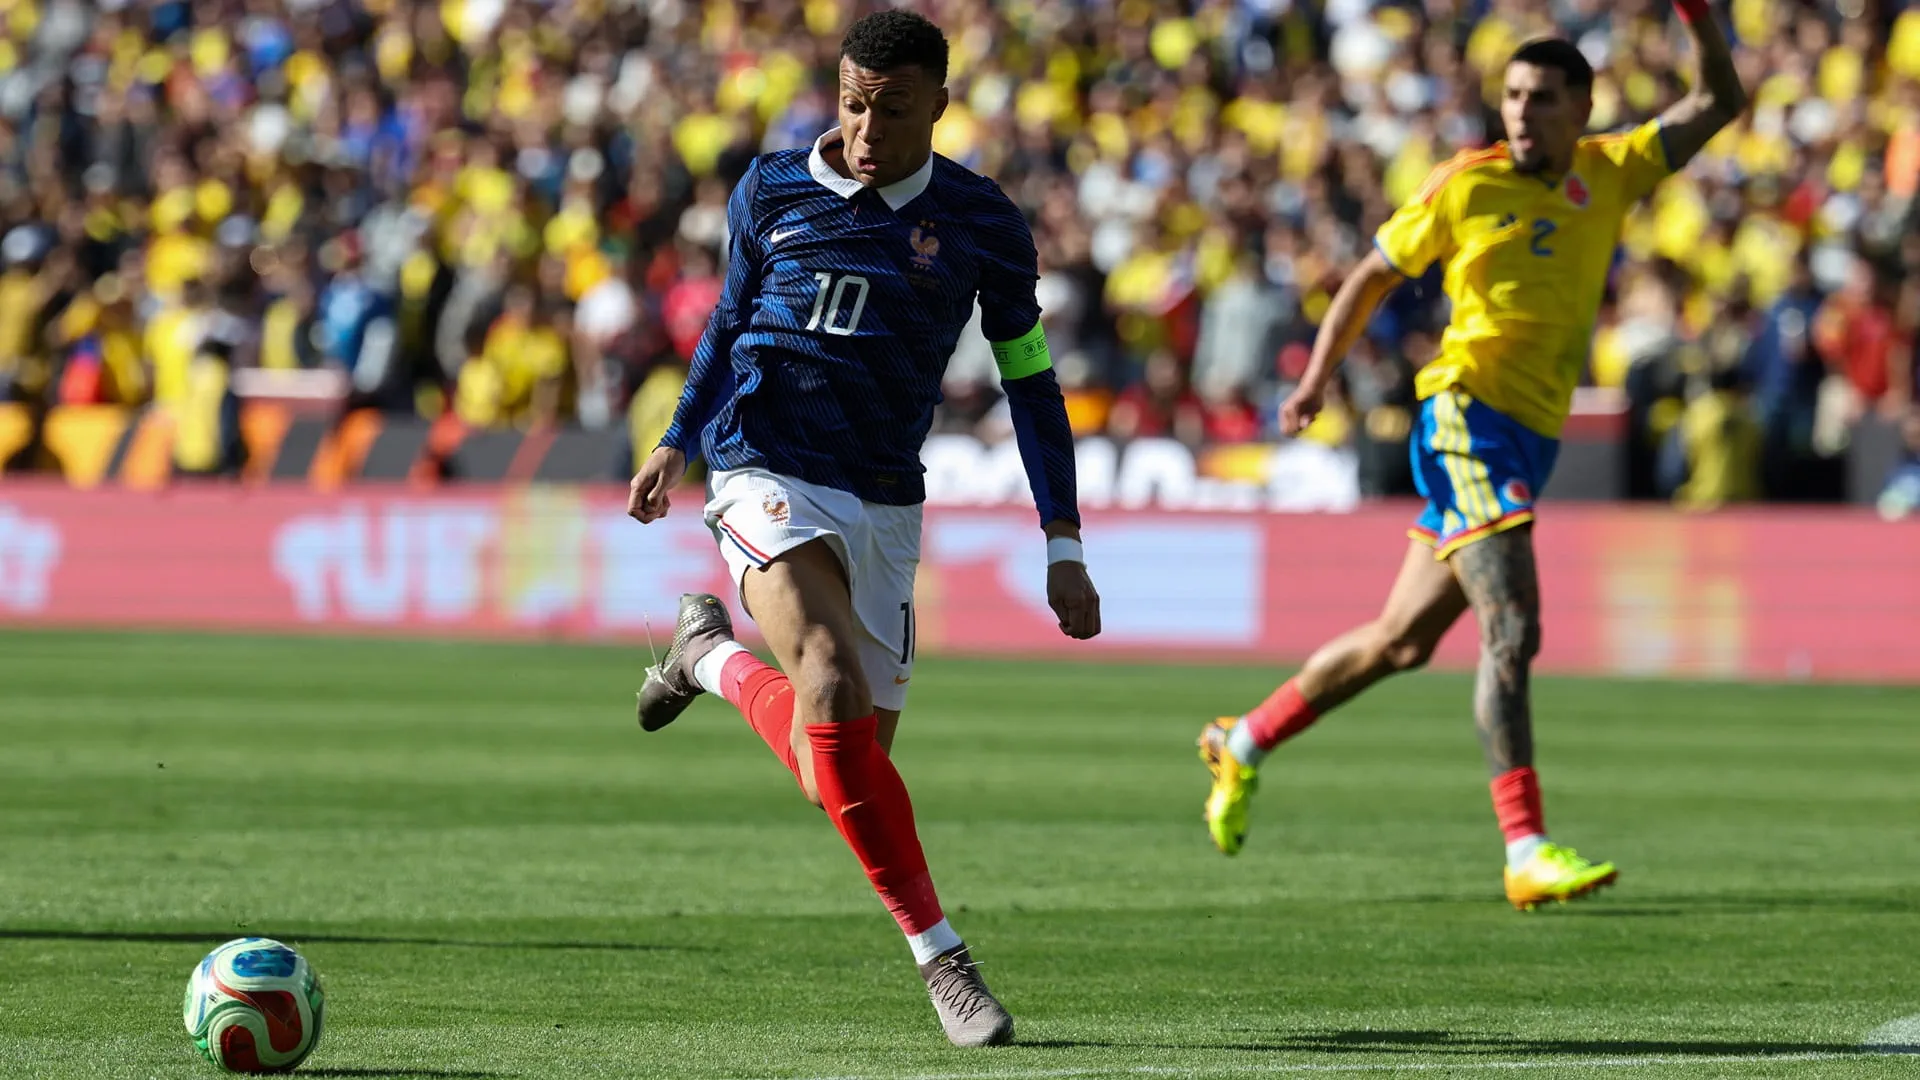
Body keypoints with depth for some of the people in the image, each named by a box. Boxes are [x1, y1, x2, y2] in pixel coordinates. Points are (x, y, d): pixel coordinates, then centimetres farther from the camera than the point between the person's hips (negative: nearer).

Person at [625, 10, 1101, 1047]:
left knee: (849, 765, 4)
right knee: (836, 694, -26)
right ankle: (938, 953, -18)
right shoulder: (771, 191, 2)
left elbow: (1030, 382, 8)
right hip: (767, 477, -2)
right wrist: (677, 442, 12)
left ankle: (711, 657, 34)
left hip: (883, 503, 2)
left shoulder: (982, 224, 1)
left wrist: (1063, 550, 5)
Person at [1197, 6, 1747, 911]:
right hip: (1466, 419, -6)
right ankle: (1526, 853, -23)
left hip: (1531, 441, 7)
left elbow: (1719, 104, 7)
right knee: (1512, 631, -19)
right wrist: (1314, 385, 4)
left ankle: (1245, 744, 35)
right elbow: (1373, 277, 8)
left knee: (1402, 641, 16)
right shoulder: (1466, 186, -3)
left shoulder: (1611, 174, 8)